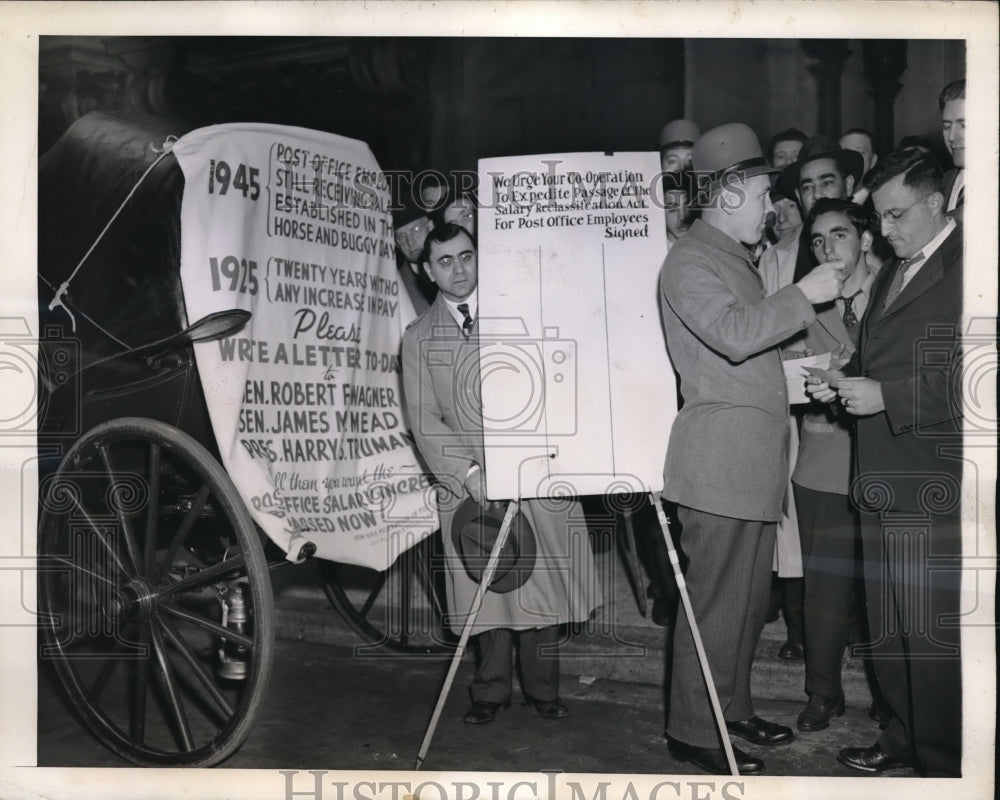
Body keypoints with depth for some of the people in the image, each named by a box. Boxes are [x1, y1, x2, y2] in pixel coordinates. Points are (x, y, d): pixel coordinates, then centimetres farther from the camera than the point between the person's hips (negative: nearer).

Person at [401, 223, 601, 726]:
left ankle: (542, 689, 20)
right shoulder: (419, 338, 8)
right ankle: (491, 693, 19)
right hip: (466, 482, 0)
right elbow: (424, 420, 2)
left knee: (541, 582, 3)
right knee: (485, 587, 3)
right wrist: (469, 473, -10)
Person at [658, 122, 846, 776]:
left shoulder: (737, 257, 22)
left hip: (755, 459, 10)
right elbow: (734, 333, -25)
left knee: (750, 597, 17)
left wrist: (800, 377, 19)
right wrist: (804, 295, -17)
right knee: (716, 599, -4)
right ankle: (694, 731, 9)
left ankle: (732, 706, 31)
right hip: (720, 458, -10)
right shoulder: (690, 260, -10)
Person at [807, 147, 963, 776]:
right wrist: (845, 382, 7)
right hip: (882, 483, 8)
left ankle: (944, 762, 17)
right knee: (887, 631, 16)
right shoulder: (891, 276, 20)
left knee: (933, 635, 0)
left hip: (935, 488, -8)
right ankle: (904, 738, 33)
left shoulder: (967, 266, -9)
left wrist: (886, 395, -18)